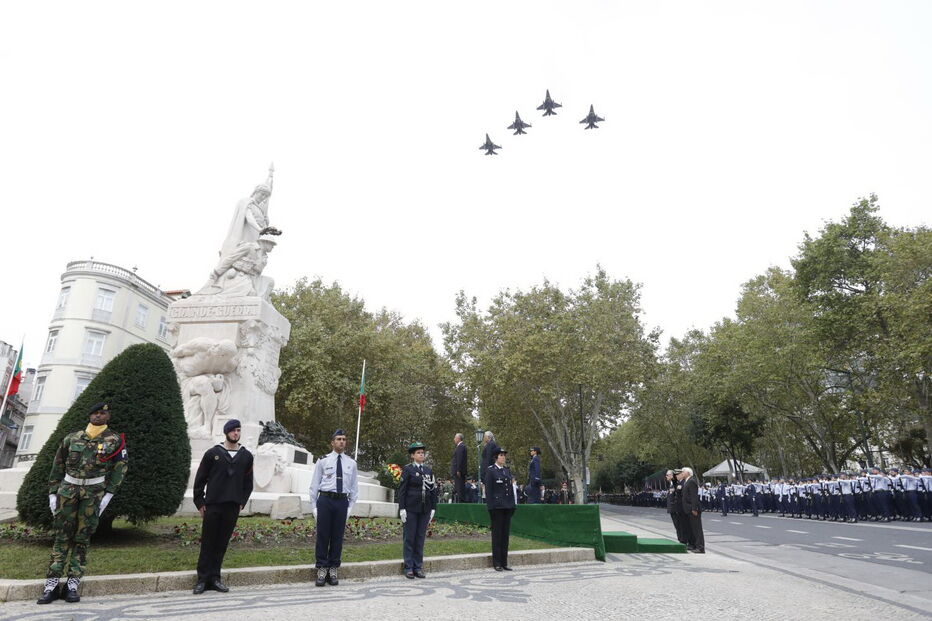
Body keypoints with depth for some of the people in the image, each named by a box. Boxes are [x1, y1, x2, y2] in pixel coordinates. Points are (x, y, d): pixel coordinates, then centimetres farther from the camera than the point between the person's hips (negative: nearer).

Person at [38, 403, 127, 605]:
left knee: (82, 538, 2)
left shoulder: (115, 440, 3)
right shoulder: (71, 438, 10)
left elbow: (120, 468, 0)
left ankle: (72, 585, 8)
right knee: (62, 536, 2)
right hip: (68, 488, 2)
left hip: (94, 491, -2)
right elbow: (58, 467, 14)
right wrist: (52, 493, 8)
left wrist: (108, 494, -7)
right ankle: (51, 585, 8)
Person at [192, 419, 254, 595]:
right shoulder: (213, 453, 1)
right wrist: (200, 503, 0)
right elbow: (200, 479, 3)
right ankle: (202, 579, 12)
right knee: (208, 543, 2)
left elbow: (248, 483, 14)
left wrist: (242, 502, 6)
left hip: (232, 507, 2)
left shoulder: (246, 456, 9)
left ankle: (214, 578, 17)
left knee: (222, 544, 7)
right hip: (212, 506, -2)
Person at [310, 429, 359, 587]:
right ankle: (322, 569, 14)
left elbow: (354, 487, 12)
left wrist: (350, 506, 6)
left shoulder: (351, 463, 8)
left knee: (338, 536, 6)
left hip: (342, 501, 2)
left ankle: (333, 569, 18)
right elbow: (314, 484, 4)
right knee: (323, 535, 2)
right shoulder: (323, 461, 1)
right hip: (325, 500, -2)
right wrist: (314, 507, 1)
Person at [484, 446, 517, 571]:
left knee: (506, 533, 9)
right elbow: (488, 489, -8)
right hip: (497, 506, -6)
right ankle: (497, 563, 8)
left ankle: (504, 562, 16)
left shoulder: (507, 470, 14)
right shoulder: (490, 470, -4)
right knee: (497, 534, 0)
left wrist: (513, 505, 11)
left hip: (507, 506, 6)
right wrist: (490, 506, -13)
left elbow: (511, 488, 16)